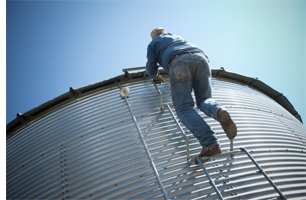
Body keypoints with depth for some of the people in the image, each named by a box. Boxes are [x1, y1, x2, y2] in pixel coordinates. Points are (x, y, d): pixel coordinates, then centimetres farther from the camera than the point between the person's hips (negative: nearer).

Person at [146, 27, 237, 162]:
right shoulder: (178, 38, 45)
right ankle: (219, 112, -28)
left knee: (184, 108, -9)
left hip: (179, 63, -5)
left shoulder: (153, 44, 32)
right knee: (204, 100, 10)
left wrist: (156, 77, 47)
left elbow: (151, 69, 26)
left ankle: (210, 144, -29)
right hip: (200, 58, 5)